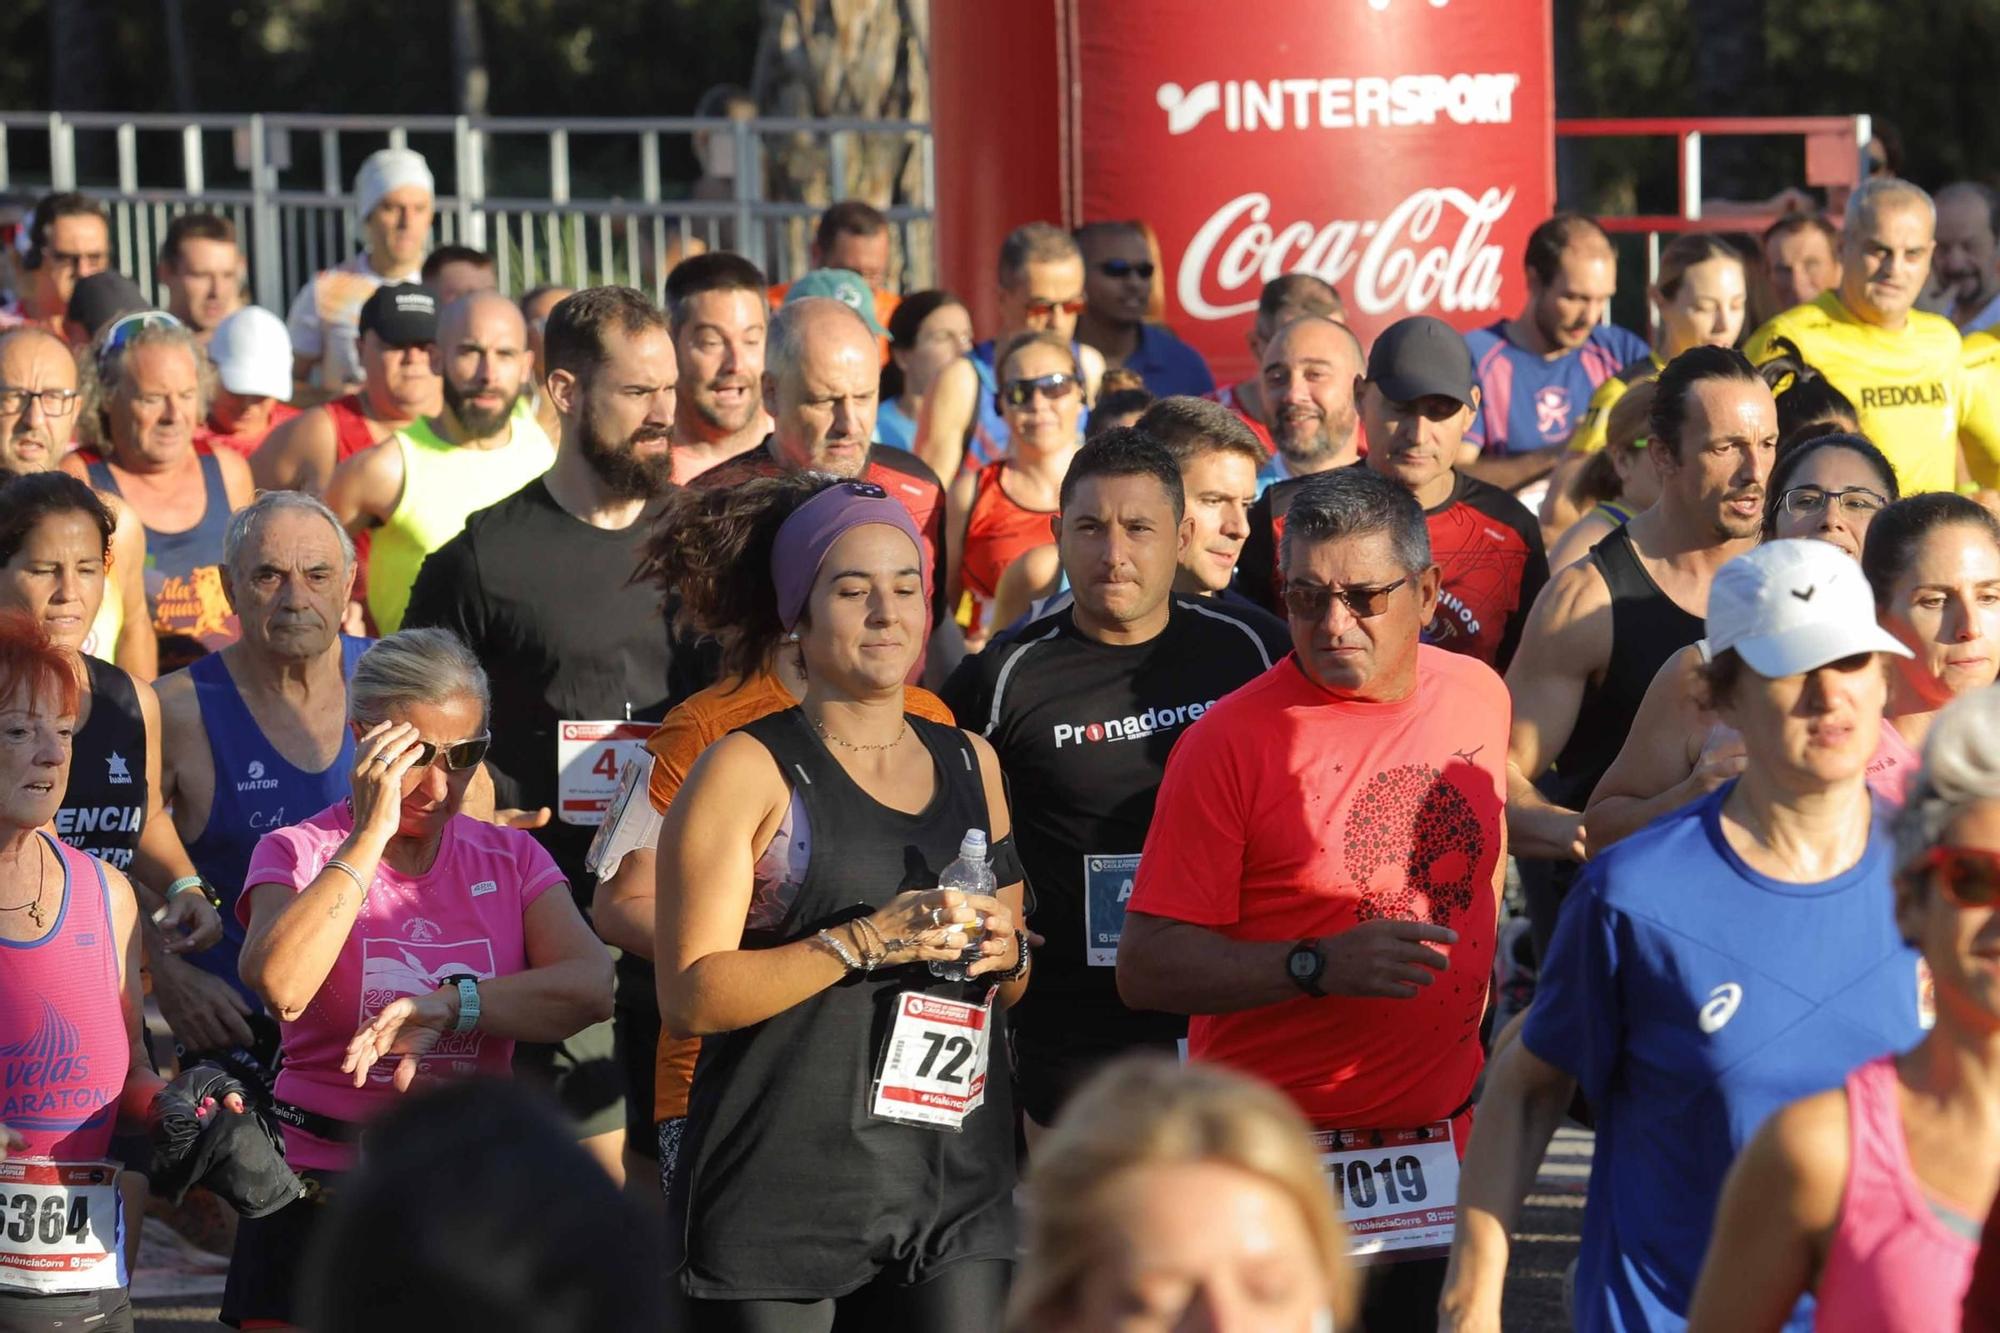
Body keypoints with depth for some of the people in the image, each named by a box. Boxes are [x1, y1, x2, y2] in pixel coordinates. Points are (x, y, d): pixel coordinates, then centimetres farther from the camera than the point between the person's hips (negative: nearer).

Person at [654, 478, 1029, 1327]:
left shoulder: (970, 764, 16)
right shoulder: (749, 770, -1)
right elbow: (689, 999, -10)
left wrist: (1005, 953, 4)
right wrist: (867, 942, -17)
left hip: (955, 1185, 4)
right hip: (781, 1186, -4)